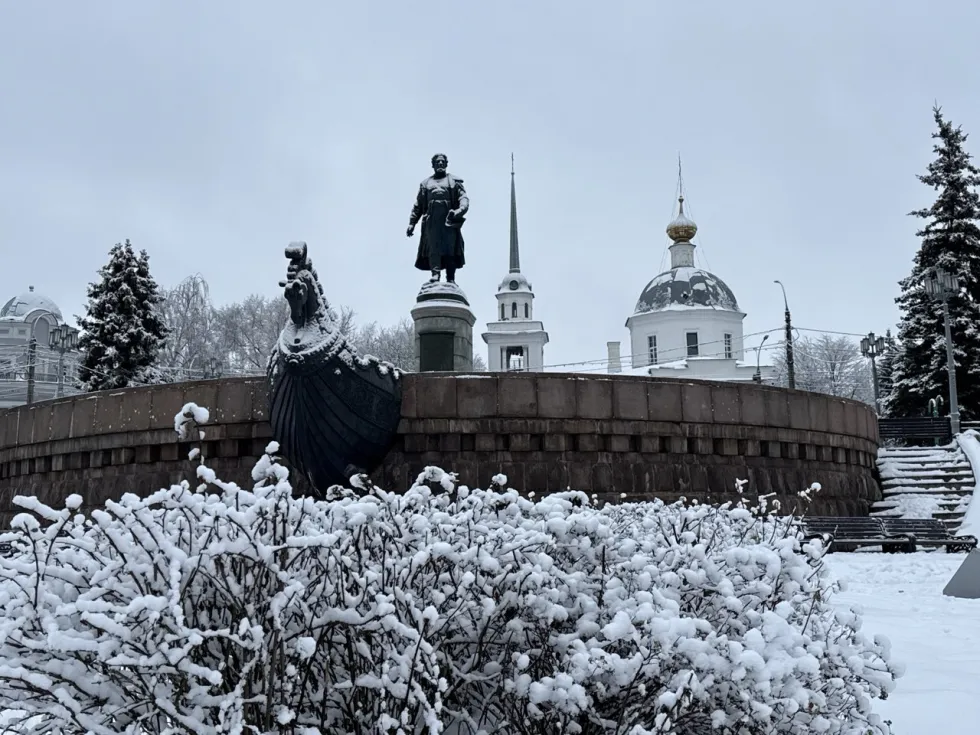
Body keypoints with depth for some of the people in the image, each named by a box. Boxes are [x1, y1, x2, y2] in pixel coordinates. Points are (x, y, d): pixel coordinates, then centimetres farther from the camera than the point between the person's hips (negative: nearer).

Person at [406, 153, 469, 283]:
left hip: (449, 219, -2)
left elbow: (463, 198, 4)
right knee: (433, 246, -12)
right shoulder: (426, 183, 25)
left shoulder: (454, 181, 19)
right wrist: (412, 222, 10)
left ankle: (451, 278, -8)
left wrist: (461, 210, -18)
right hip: (431, 220, 2)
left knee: (450, 248, -8)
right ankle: (435, 273, -19)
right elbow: (418, 205, 21)